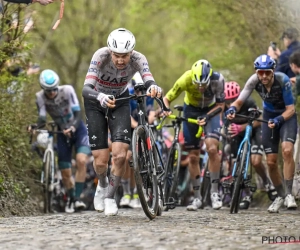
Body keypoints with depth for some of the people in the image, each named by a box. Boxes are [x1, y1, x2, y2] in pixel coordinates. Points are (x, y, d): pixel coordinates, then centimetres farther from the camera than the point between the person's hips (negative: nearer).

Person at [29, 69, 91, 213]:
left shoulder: (67, 90, -21)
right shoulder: (40, 97, -16)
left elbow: (77, 113, -24)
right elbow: (42, 118, -23)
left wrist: (73, 128, -42)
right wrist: (35, 127, -45)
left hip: (77, 130, -2)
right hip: (62, 133, 2)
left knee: (81, 161, -26)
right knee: (65, 173, 2)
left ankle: (77, 198, -22)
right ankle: (71, 199, 27)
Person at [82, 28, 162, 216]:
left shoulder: (138, 59, -27)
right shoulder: (101, 56, -32)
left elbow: (149, 80, -43)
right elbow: (86, 89, -42)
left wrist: (153, 88, -67)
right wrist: (101, 97, -64)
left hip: (120, 103, 1)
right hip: (96, 103, -1)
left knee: (120, 155, -17)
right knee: (101, 161, -4)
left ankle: (110, 197, 6)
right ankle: (103, 185, 32)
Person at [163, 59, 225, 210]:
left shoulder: (217, 79, -31)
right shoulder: (186, 79, -31)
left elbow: (220, 105, -17)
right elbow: (167, 98, -20)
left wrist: (206, 117, -32)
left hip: (211, 110, -1)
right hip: (191, 110, 1)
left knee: (212, 148, -22)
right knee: (193, 156, 0)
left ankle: (214, 192, -10)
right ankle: (197, 198, 10)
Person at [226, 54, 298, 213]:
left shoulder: (283, 80, -30)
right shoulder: (254, 80, -22)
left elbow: (290, 109, -26)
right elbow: (240, 101, -20)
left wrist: (278, 120, -43)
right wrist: (232, 109, -42)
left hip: (286, 115, -3)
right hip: (269, 115, 3)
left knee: (287, 151, -27)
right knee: (271, 162, 0)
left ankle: (289, 194, -19)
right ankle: (280, 196, 22)